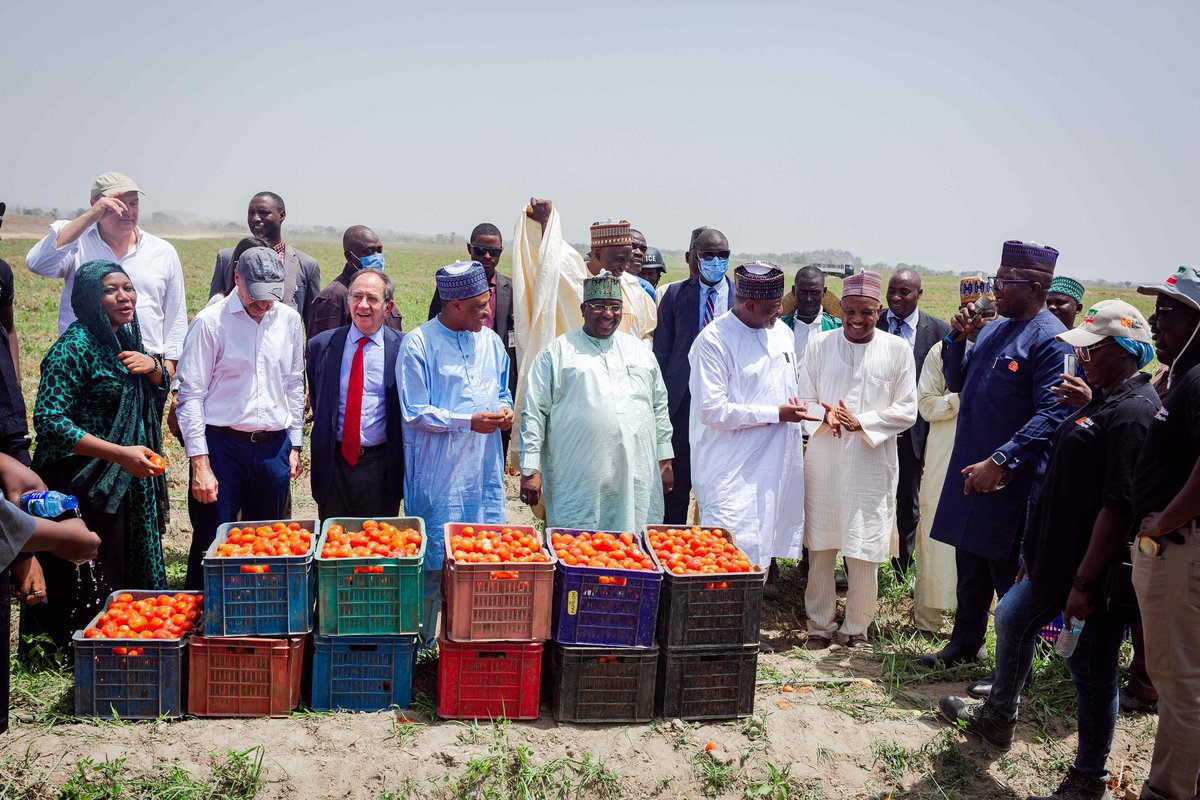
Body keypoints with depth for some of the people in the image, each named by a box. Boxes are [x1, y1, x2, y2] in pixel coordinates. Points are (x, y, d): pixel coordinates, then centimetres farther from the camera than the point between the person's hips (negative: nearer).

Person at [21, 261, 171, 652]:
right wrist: (121, 453, -29)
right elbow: (49, 420, -24)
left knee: (127, 581, 17)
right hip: (84, 485, -8)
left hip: (128, 482, 8)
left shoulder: (124, 338, 7)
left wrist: (152, 366, -3)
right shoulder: (74, 347, -17)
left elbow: (160, 390, 21)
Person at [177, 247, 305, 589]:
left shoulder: (289, 320, 6)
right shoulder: (210, 322, -7)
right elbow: (191, 395, -7)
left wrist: (294, 446, 13)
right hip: (222, 444, -4)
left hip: (274, 446, 4)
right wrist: (200, 464, -11)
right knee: (211, 545, 1)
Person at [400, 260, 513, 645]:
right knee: (433, 561, 3)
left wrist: (504, 409, -2)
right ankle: (420, 642, 19)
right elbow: (414, 413, -11)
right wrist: (469, 422, -18)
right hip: (437, 474, -5)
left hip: (485, 471, 5)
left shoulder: (490, 342, 9)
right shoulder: (418, 344, -9)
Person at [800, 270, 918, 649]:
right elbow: (804, 398, 7)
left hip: (872, 463, -1)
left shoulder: (896, 349, 0)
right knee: (820, 548, 7)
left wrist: (861, 422, -13)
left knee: (865, 552, 2)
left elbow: (907, 410, 1)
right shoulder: (819, 344, 3)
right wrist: (826, 413, -15)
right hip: (824, 460, 1)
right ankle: (819, 625, 21)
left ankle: (855, 627, 19)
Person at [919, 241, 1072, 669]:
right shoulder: (992, 329, 11)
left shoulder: (1051, 340, -15)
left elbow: (1051, 416, -21)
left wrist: (1000, 461, -26)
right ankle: (964, 644, 34)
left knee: (1009, 573, 3)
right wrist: (958, 338, 3)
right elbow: (957, 384, 19)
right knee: (970, 566, 18)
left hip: (1012, 479, -8)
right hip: (969, 468, 8)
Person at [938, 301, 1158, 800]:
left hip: (1093, 570, -11)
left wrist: (1086, 581, -25)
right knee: (1011, 620, 23)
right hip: (1055, 557, 11)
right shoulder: (1103, 400, 11)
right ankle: (997, 719, 43)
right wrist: (1037, 551, 20)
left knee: (1091, 670, 3)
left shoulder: (1133, 412, -21)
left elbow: (1119, 507, -26)